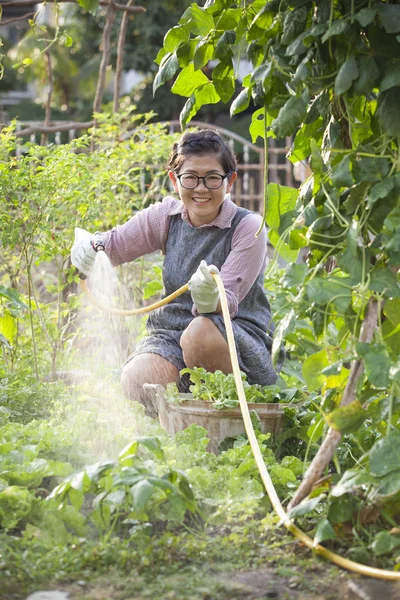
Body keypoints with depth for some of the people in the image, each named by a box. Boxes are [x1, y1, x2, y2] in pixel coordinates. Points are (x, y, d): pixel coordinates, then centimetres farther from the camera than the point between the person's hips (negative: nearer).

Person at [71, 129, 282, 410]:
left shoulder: (248, 228, -9)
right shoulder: (166, 215, 4)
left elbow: (229, 304, -17)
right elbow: (114, 244, 13)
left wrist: (210, 299, -41)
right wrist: (88, 243, -11)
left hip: (240, 342, -3)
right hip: (172, 332, 3)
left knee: (201, 332, -38)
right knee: (136, 380, -30)